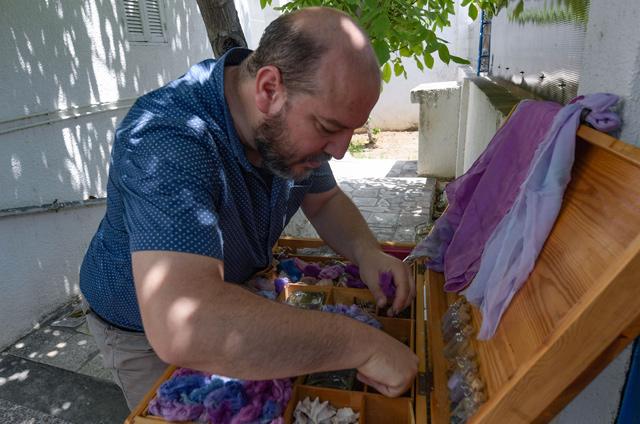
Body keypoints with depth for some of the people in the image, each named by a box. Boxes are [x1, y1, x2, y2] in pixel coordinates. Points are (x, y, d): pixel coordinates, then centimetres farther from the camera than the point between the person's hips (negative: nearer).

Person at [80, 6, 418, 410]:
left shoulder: (291, 124, -15)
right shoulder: (167, 139, -39)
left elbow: (325, 201, -1)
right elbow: (180, 327, -49)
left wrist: (367, 252, -21)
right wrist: (361, 343, -44)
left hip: (239, 301, 6)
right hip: (147, 330, -5)